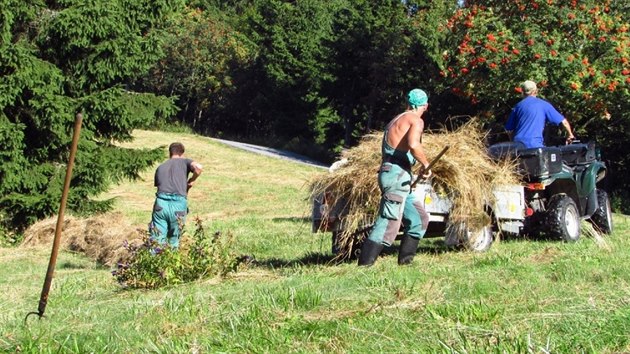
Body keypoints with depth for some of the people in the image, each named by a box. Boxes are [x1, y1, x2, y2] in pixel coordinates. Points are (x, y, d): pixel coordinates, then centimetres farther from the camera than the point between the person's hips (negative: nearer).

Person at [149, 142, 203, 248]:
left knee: (156, 241, 1)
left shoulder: (160, 167, 27)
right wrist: (191, 181, 13)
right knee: (174, 242, 11)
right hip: (178, 204, -2)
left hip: (161, 203, 2)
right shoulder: (184, 161, 16)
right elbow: (198, 167, -4)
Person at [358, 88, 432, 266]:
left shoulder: (396, 120, 22)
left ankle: (404, 261, 15)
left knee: (419, 219, 15)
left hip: (388, 172, 10)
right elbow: (413, 145, -26)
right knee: (388, 224, -13)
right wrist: (426, 165, -12)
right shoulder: (416, 120, -5)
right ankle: (364, 265, -16)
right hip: (397, 174, -10)